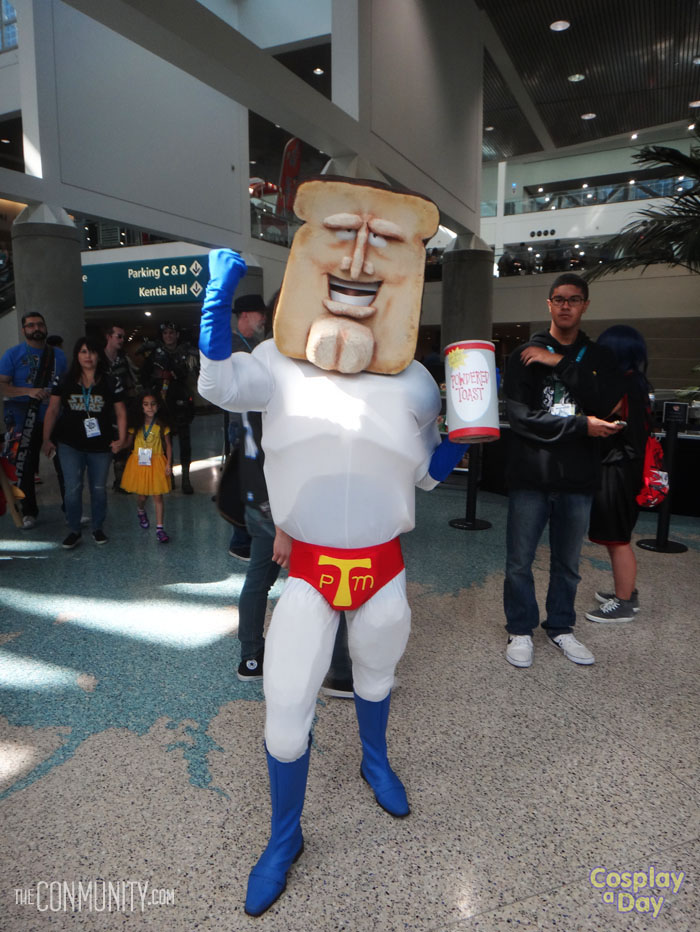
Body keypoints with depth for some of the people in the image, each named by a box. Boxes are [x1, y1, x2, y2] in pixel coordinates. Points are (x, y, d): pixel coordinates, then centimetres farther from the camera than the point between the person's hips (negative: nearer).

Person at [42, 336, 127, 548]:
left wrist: (121, 438, -8)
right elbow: (52, 411, 5)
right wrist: (47, 439, 2)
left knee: (99, 488, 9)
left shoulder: (110, 383, 0)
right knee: (73, 489, -1)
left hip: (101, 447, 0)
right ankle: (74, 531, 14)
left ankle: (98, 528, 25)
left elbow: (120, 413, 2)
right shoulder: (65, 382, 2)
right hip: (70, 445, 0)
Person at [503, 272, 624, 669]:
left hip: (578, 479, 2)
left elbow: (606, 403, -10)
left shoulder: (599, 357, 9)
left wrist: (561, 364, -14)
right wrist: (581, 425, -12)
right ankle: (521, 630, 23)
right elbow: (519, 416, -11)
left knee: (568, 563, 14)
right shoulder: (526, 354, 0)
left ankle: (561, 628, 32)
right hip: (531, 476, -2)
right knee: (520, 562, 5)